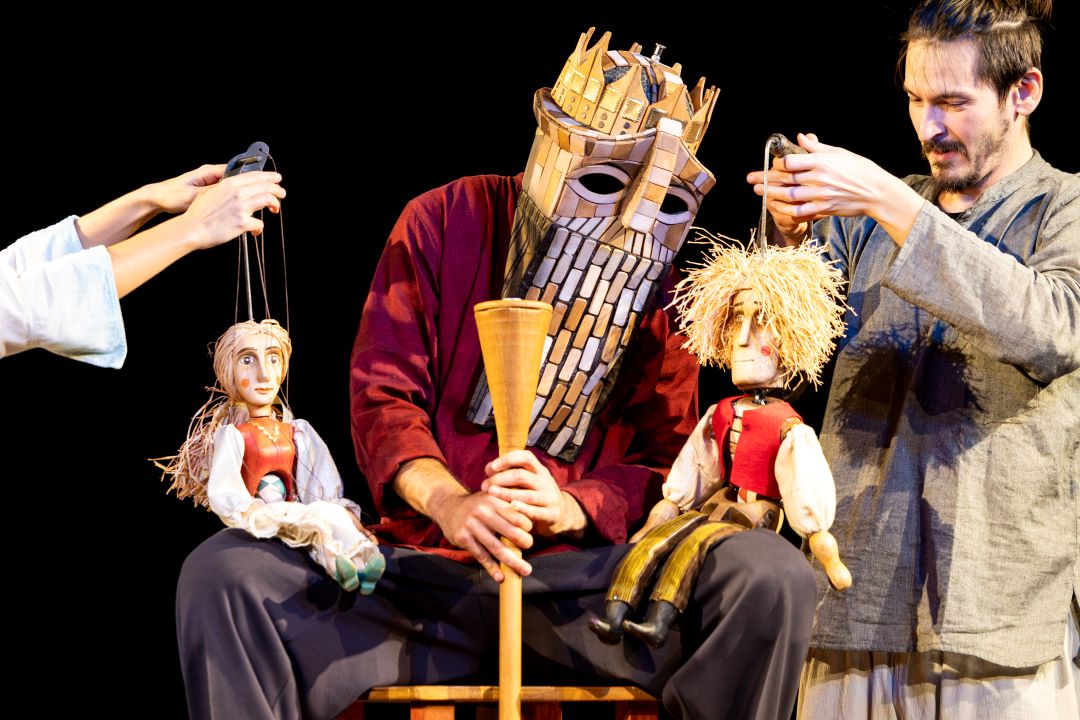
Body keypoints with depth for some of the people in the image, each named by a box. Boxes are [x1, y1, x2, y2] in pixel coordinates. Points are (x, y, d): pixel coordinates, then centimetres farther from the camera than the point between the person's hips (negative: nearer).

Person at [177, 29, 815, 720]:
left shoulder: (665, 286, 6)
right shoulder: (443, 223, 3)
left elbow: (669, 460, 2)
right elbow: (383, 393, -2)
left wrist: (571, 507, -21)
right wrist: (446, 502, -23)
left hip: (589, 575, 1)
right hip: (423, 565, 0)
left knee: (771, 575, -27)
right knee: (225, 573, -26)